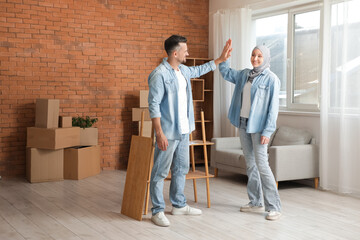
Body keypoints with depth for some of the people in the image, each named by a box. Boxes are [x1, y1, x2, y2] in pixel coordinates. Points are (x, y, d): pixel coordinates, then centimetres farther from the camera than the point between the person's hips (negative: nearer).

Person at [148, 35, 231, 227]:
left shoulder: (183, 70, 10)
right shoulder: (159, 74, -17)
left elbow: (200, 70, 33)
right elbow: (153, 106, -19)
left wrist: (220, 59, 35)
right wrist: (160, 133, -24)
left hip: (183, 130, 9)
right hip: (168, 132, -9)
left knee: (181, 169, 17)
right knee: (160, 172, -1)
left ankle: (179, 205, 30)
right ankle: (157, 211, 8)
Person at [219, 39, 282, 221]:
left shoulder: (271, 79, -9)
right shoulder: (244, 74, 11)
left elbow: (273, 107, -12)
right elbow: (226, 73, 25)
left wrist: (267, 131, -17)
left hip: (258, 127, -7)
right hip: (243, 124, 7)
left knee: (261, 165, -11)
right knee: (250, 165, 12)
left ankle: (274, 207, -4)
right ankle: (256, 202, 21)